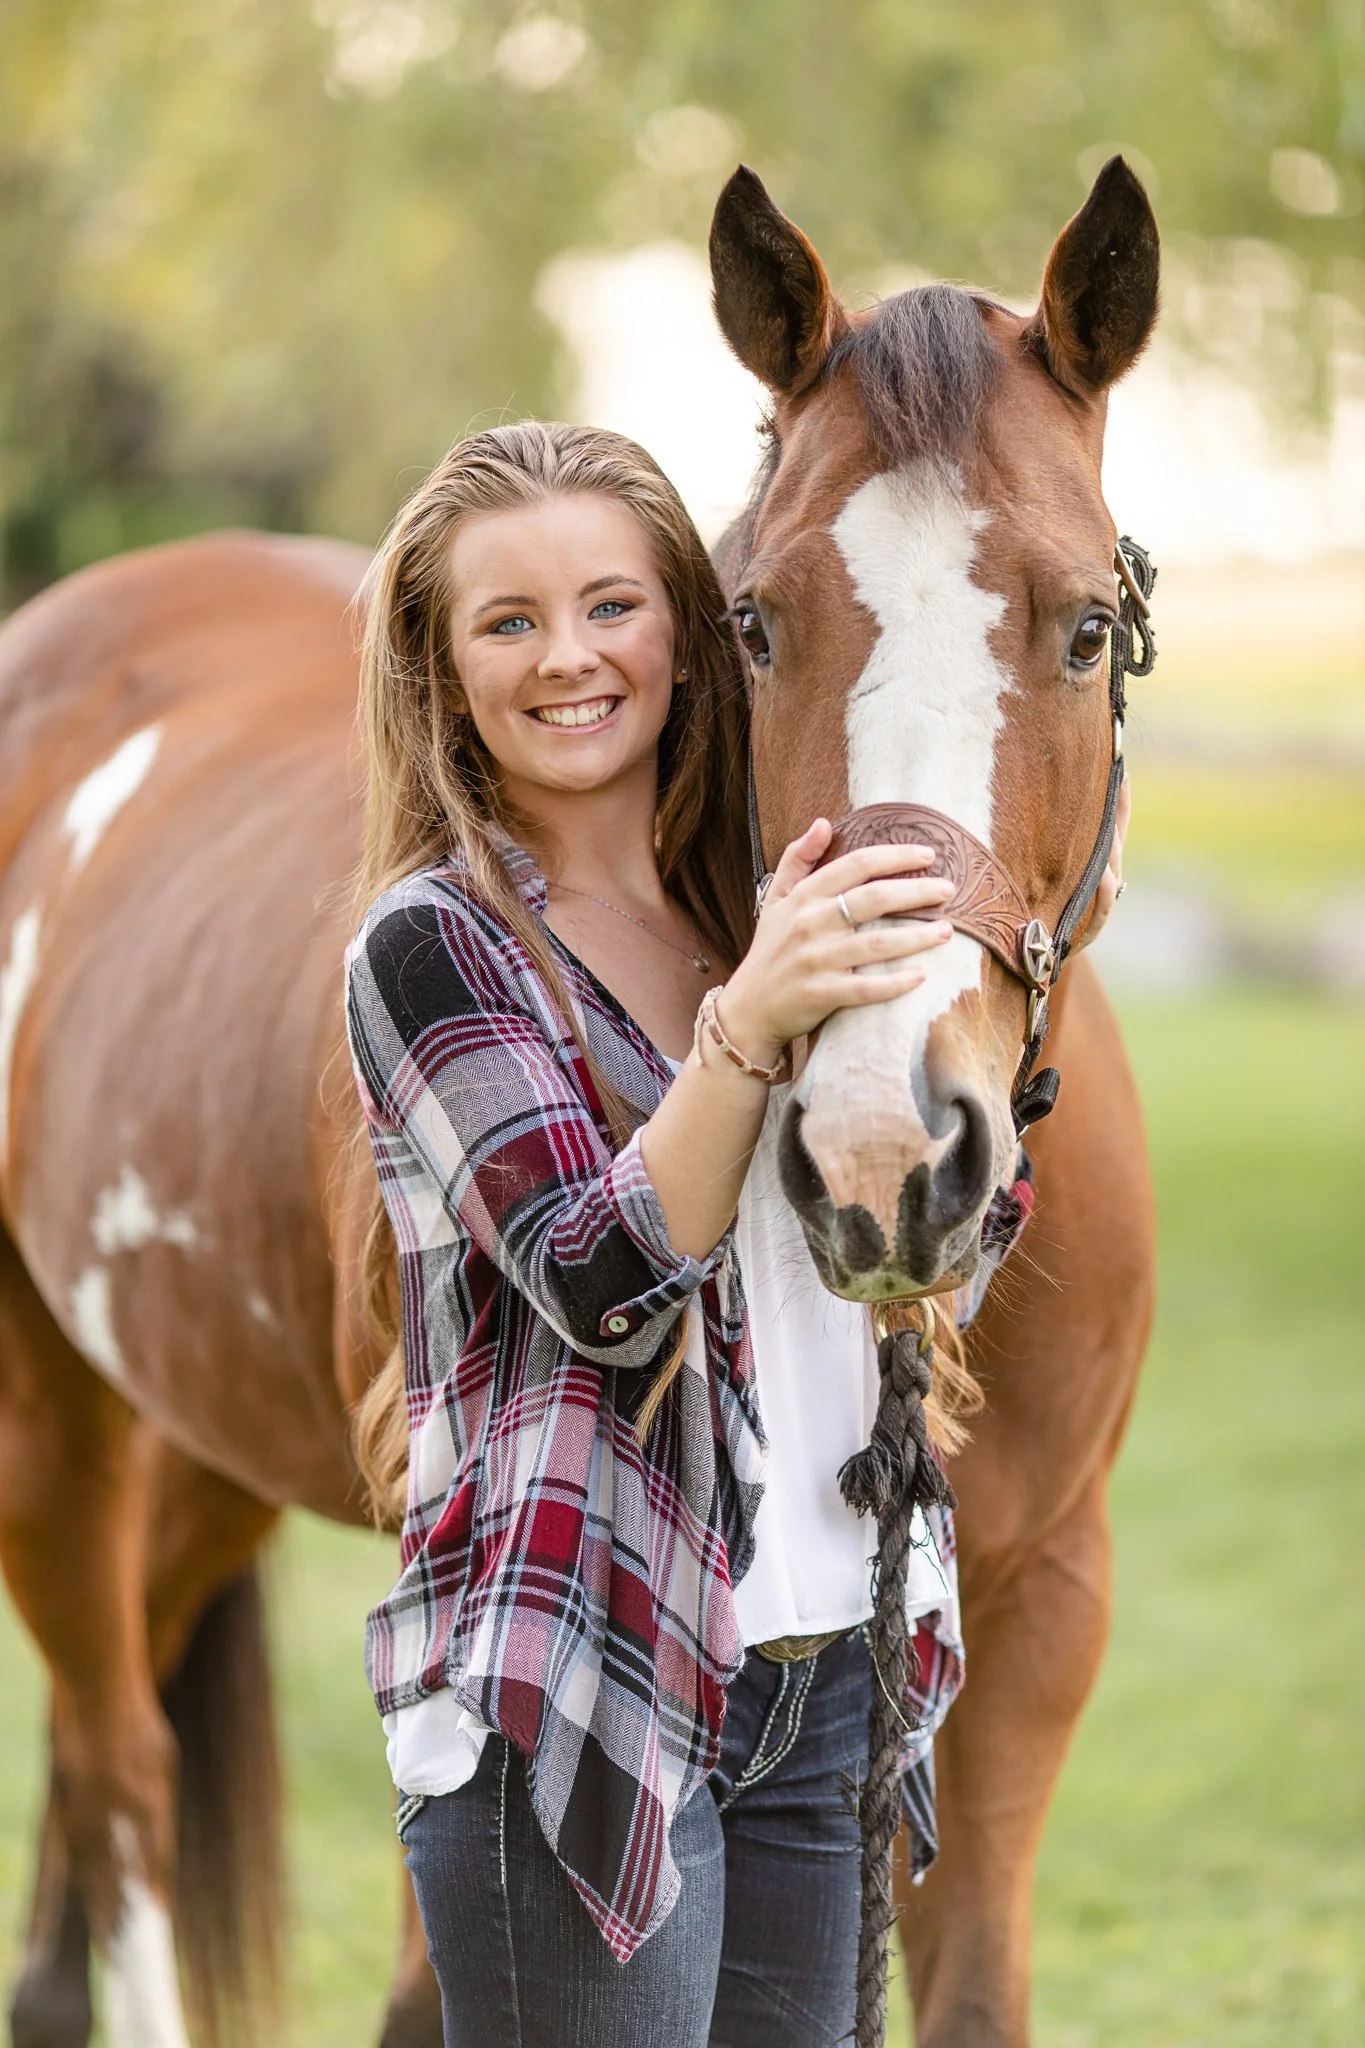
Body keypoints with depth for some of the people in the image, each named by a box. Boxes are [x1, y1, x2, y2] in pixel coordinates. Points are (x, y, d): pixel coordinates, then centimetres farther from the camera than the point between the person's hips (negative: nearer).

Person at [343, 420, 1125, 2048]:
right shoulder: (436, 946, -7)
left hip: (827, 1667, 6)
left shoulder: (768, 905, 11)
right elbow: (600, 1281, -18)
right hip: (574, 1689, -6)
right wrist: (750, 1021, -30)